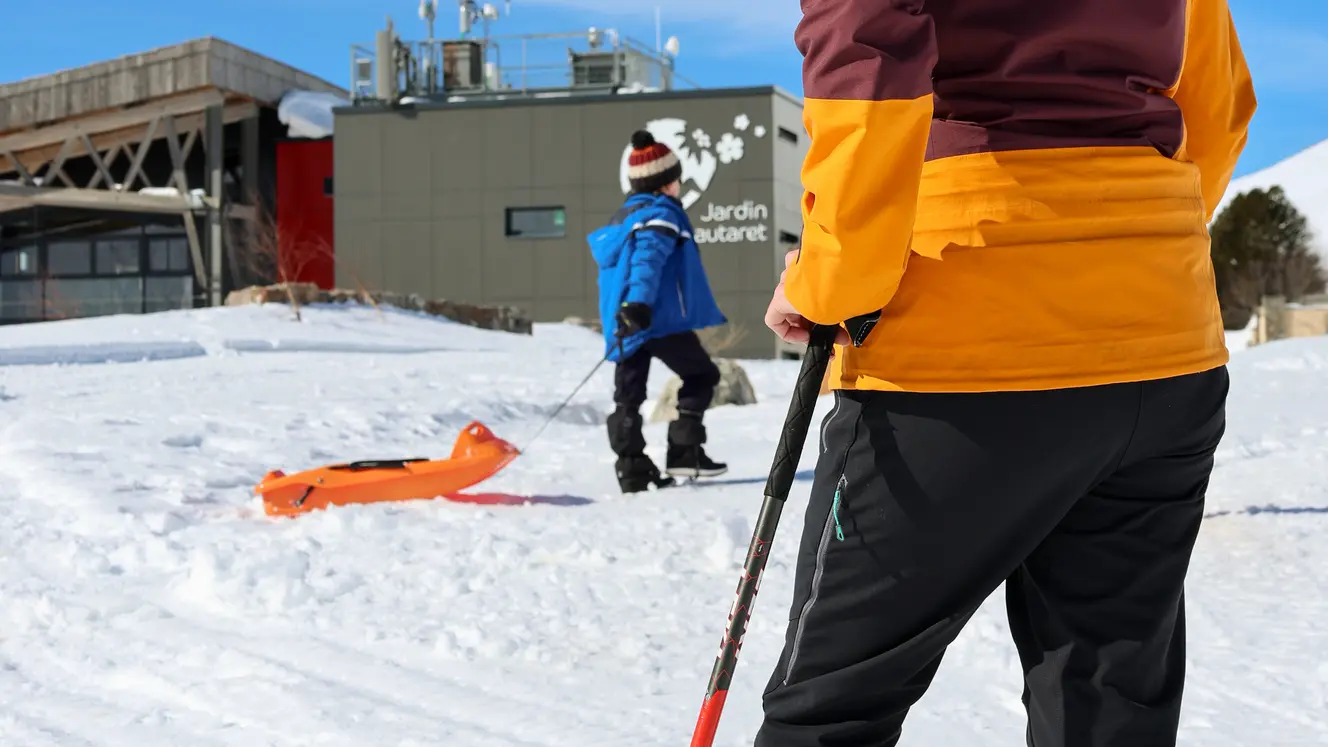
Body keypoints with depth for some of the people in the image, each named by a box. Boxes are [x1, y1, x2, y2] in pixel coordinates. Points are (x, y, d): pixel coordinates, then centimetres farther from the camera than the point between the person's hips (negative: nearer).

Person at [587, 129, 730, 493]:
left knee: (628, 395, 5)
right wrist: (639, 303, -34)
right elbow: (648, 258, -22)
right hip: (661, 319, -8)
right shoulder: (662, 212, -6)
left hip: (624, 324, 8)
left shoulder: (621, 218, 22)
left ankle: (632, 469, 0)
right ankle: (684, 452, -2)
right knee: (701, 376, 7)